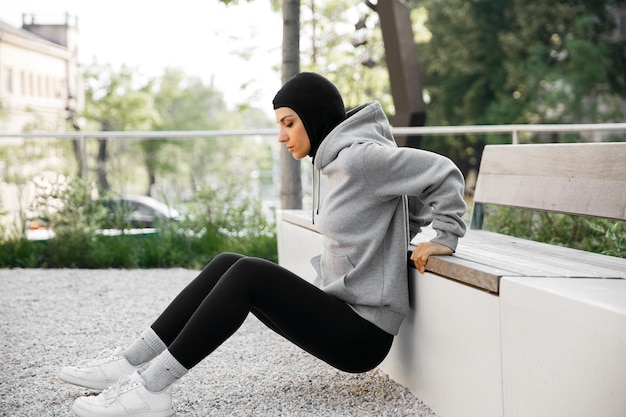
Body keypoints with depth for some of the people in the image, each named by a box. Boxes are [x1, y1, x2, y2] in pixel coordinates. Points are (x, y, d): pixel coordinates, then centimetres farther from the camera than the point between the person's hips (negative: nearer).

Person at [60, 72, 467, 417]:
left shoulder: (359, 158, -17)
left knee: (247, 274, -22)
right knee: (227, 264, -1)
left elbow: (442, 172, -20)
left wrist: (445, 238, -12)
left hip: (364, 331, -10)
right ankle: (131, 363, -4)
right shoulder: (331, 160, 12)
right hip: (339, 308, 10)